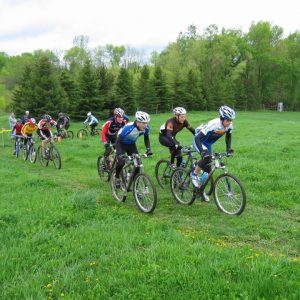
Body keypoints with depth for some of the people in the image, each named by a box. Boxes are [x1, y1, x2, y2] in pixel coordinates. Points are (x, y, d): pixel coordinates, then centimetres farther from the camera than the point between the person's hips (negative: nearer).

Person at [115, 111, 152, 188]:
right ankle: (117, 178, 7)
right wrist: (119, 154, -42)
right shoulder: (129, 127, -38)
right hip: (121, 144, -4)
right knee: (121, 162, -21)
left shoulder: (146, 128, -23)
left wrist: (148, 149, -15)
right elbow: (118, 140, -33)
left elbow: (146, 139, -1)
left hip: (131, 145, 4)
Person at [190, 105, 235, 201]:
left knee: (207, 168, 4)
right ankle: (194, 174, -11)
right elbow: (198, 138, -37)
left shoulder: (229, 125, -18)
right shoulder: (213, 125, -37)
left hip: (208, 143, 6)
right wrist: (202, 151, -49)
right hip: (198, 141, -6)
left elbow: (228, 136, 5)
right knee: (207, 157, -34)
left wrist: (228, 148, -7)